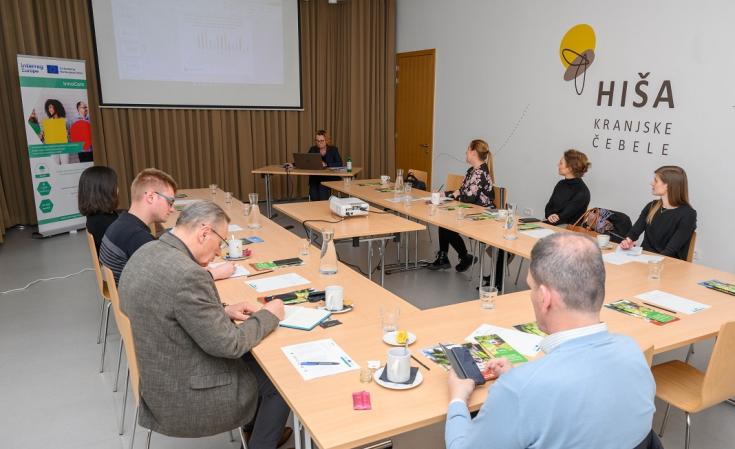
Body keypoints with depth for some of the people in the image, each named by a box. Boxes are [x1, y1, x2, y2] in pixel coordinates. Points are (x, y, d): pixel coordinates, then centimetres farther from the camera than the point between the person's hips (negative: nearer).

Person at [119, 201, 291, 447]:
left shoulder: (146, 254, -2)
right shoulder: (187, 273, -31)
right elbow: (227, 345, -25)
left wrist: (223, 311, 2)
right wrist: (268, 316, -9)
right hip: (186, 396, -9)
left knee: (254, 357, 26)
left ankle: (257, 428, 43)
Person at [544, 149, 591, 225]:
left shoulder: (582, 191, -10)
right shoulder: (560, 184, 12)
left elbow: (566, 215, -15)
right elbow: (549, 206, 7)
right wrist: (550, 215, -15)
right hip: (551, 226, 6)